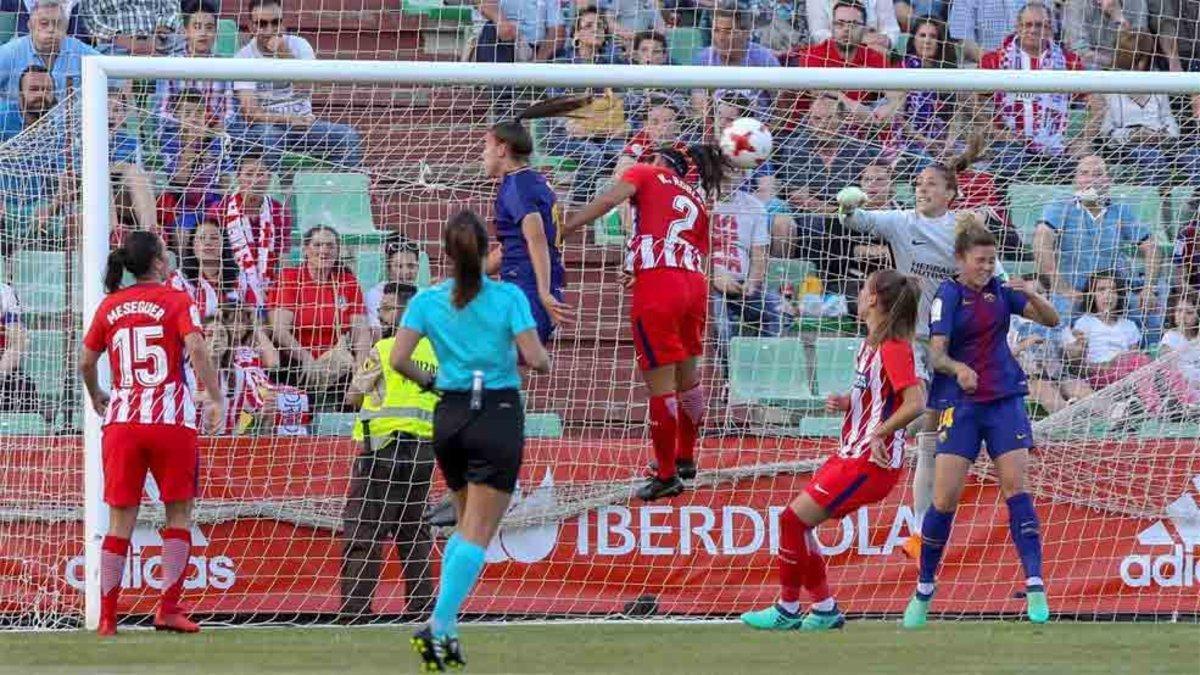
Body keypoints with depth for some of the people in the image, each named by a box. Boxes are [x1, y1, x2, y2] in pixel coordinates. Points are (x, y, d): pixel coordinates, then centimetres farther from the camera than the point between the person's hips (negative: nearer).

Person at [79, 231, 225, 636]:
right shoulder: (176, 301, -1)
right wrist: (216, 400, -12)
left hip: (122, 420, 3)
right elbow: (197, 349, -15)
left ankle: (107, 617, 3)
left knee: (120, 518, 7)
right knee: (179, 511, 8)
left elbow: (86, 362, 16)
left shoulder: (110, 306, 10)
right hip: (172, 419, -3)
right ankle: (169, 609, -1)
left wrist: (96, 397, 34)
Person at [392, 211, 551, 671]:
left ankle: (446, 627, 10)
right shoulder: (509, 298, -8)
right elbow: (535, 358, -13)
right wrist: (545, 359, 10)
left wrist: (427, 379, 12)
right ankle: (439, 626, -16)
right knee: (478, 534, -3)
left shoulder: (427, 301, 0)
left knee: (467, 525, 21)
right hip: (498, 415, -4)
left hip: (449, 417, 4)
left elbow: (399, 359, -7)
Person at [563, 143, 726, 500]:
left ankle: (666, 476, 4)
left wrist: (559, 230, -8)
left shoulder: (647, 174, 10)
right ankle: (685, 458, 41)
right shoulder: (698, 202, 24)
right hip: (693, 284, 6)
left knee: (661, 385, -1)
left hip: (656, 286, -6)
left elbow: (607, 200, -6)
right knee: (687, 376, 23)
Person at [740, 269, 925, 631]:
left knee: (794, 520, -9)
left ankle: (787, 610, 2)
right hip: (851, 453, 10)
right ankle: (825, 609, 15)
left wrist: (879, 434, -22)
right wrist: (846, 402, 4)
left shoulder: (893, 349, -17)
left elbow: (915, 403, -27)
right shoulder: (870, 346, 12)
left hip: (870, 462, -10)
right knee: (796, 522, 10)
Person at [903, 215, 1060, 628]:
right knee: (945, 499, -6)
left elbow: (1052, 320, 9)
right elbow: (936, 354, -15)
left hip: (1004, 400, 3)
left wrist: (1033, 295, -11)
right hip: (960, 404, -3)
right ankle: (924, 592, 9)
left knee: (1016, 488, -7)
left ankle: (1035, 587, -11)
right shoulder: (948, 295, -7)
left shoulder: (999, 291, 6)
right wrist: (957, 368, -37)